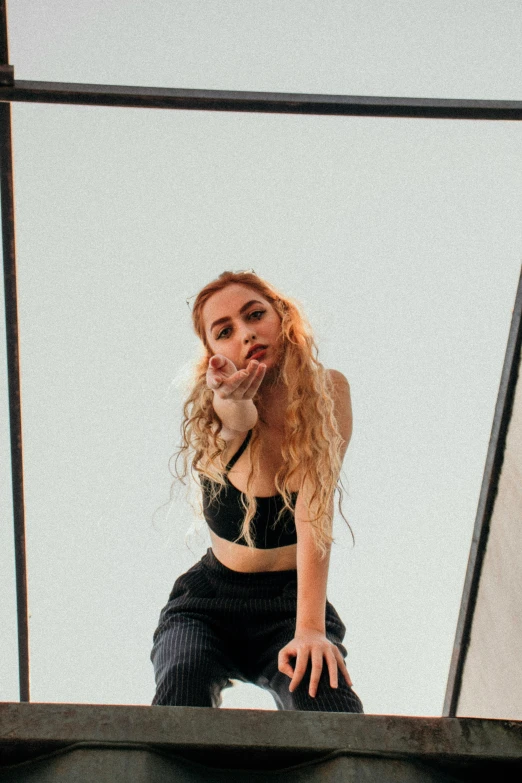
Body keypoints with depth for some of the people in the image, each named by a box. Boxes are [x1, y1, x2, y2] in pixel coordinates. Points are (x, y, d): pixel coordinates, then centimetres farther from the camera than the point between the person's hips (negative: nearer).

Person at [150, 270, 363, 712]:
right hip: (208, 600, 1)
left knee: (327, 699, -33)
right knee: (182, 689, -32)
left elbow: (314, 512, -19)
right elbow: (236, 423, -34)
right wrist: (232, 402, -60)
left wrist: (310, 627, -29)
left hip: (292, 600, 0)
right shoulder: (212, 411, -9)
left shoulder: (328, 392, -10)